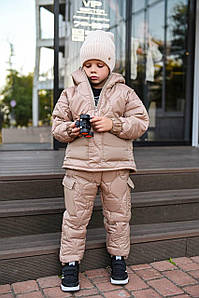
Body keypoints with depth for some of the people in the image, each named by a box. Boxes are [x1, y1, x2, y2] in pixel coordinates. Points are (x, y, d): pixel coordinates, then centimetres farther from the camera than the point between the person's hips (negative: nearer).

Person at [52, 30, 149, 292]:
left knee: (118, 215, 11)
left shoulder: (124, 93, 6)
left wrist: (114, 124, -13)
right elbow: (57, 125, 10)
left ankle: (119, 259, 31)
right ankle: (70, 262, 22)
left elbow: (141, 122, 2)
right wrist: (70, 130, -13)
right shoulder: (70, 94, 9)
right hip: (80, 166, 0)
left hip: (116, 166, 0)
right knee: (75, 216, 5)